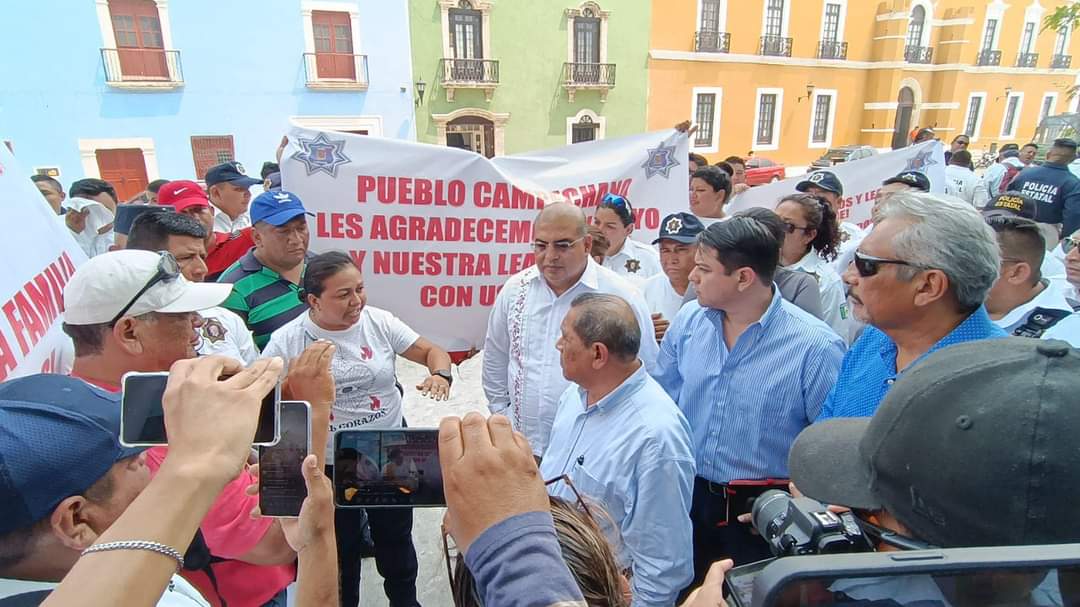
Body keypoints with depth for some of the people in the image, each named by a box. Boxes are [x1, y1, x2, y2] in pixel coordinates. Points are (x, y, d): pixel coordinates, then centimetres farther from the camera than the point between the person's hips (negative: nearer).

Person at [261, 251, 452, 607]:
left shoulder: (379, 322, -9)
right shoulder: (286, 342, -13)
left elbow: (432, 351, -4)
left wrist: (441, 374, -26)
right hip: (328, 466, -1)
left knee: (395, 537, 22)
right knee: (340, 548, 20)